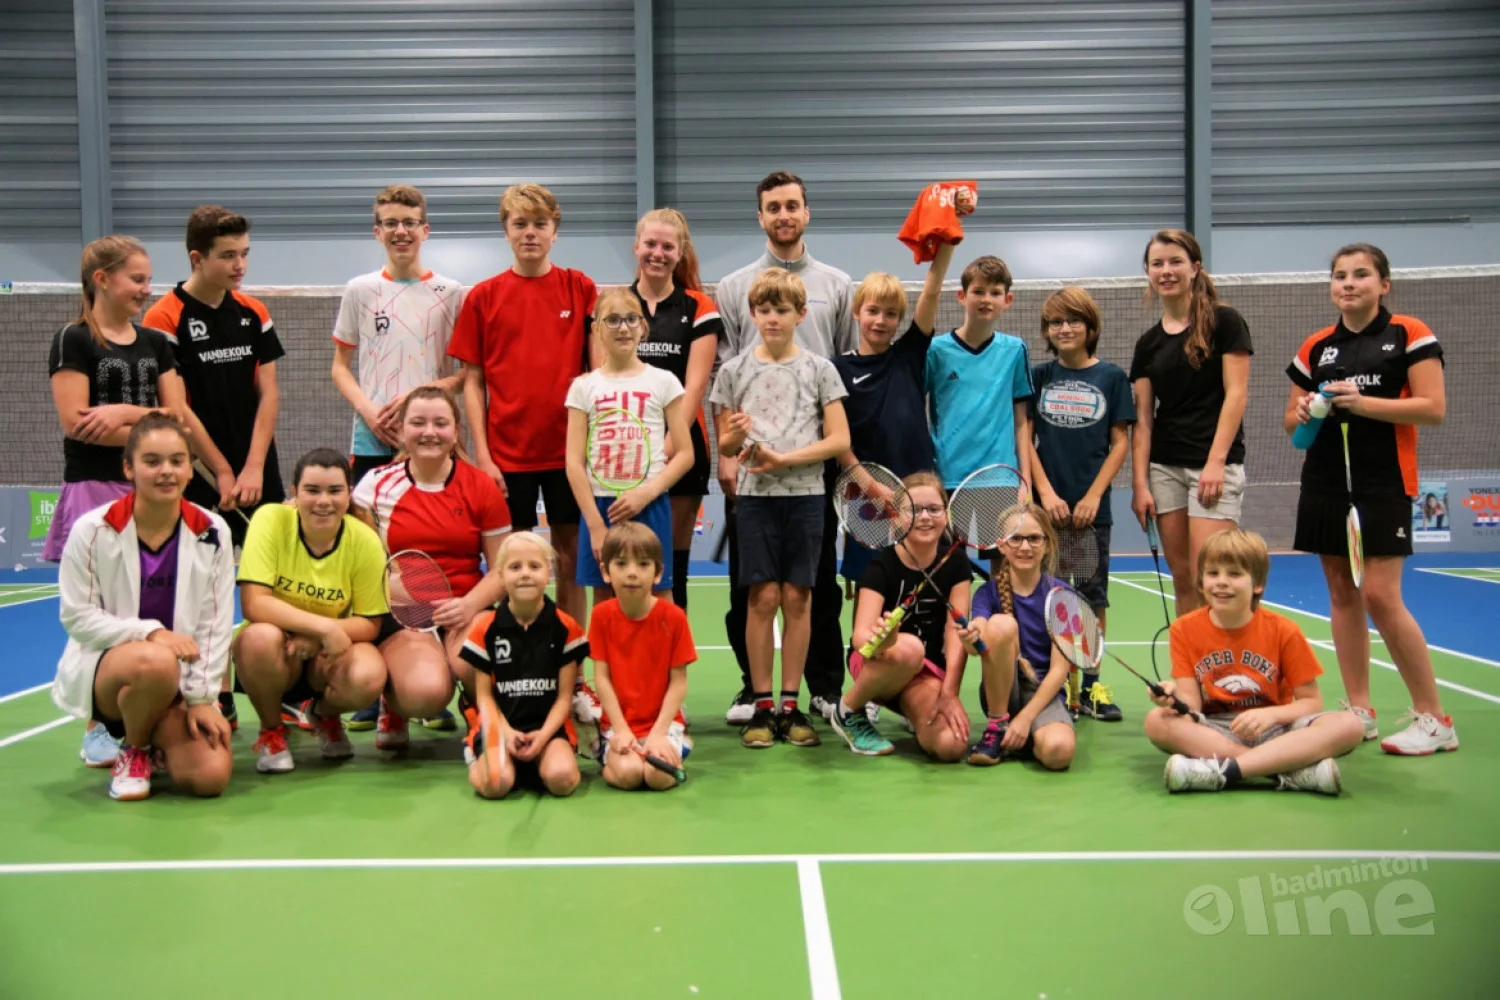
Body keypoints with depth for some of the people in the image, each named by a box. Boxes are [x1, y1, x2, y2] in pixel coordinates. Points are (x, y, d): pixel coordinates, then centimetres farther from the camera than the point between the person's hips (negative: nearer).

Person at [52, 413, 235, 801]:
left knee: (209, 777, -20)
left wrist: (201, 699, -8)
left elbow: (216, 624, -3)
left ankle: (156, 737, 18)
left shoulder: (212, 532, -5)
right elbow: (77, 617, -9)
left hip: (179, 681, 3)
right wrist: (149, 632, -23)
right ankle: (131, 749, -5)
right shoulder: (92, 530, -11)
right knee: (156, 663, -40)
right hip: (102, 669, -2)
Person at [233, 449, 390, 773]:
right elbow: (254, 603, -25)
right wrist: (324, 626, -32)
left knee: (369, 677, -31)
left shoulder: (365, 541, -14)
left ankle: (324, 714, 9)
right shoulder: (271, 520, -18)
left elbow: (370, 624, -8)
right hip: (275, 650, -1)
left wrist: (316, 638, -26)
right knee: (261, 637, -36)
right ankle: (271, 730, -4)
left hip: (327, 657, 1)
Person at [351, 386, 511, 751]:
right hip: (401, 617, -1)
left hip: (465, 612, 1)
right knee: (427, 692, -32)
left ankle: (478, 709, 7)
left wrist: (470, 605, -14)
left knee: (474, 666, -35)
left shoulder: (482, 487, 3)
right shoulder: (377, 484, 3)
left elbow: (501, 569, 4)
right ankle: (393, 706, 10)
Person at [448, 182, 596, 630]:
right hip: (508, 453, 0)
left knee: (571, 556, 7)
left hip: (568, 449, 1)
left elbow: (598, 368, 6)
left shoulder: (581, 289, 3)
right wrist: (482, 454, -4)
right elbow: (473, 381, 3)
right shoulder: (483, 297, 2)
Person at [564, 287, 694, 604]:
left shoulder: (663, 382, 3)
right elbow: (575, 462, 0)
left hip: (649, 507, -1)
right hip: (600, 506, 1)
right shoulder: (583, 386, 5)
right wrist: (595, 525, -8)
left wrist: (647, 493, -14)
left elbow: (684, 453, 1)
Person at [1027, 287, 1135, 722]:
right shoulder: (1038, 376, 5)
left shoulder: (1111, 377, 3)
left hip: (1092, 507, 0)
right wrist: (1046, 493, -7)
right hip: (1046, 504, 1)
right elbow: (1025, 438, 3)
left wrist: (1094, 496, -8)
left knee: (1093, 596, 4)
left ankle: (1090, 685, 13)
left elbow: (1120, 442, 1)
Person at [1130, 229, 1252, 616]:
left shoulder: (1224, 322, 0)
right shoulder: (1148, 342, 13)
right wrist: (1140, 484, 2)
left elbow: (1236, 394, -7)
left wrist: (1216, 461, -15)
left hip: (1215, 465, -5)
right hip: (1165, 467, 5)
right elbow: (1143, 419, 10)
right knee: (1181, 578, 5)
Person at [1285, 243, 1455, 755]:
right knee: (1341, 592, 5)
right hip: (1325, 480, 5)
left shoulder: (1410, 334, -2)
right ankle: (1360, 711, 13)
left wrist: (1361, 403, -19)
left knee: (1380, 596, -11)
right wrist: (1304, 413, -7)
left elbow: (1434, 407, -10)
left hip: (1384, 482, -5)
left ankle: (1433, 718, 1)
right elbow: (1291, 420, 16)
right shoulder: (1315, 346, 11)